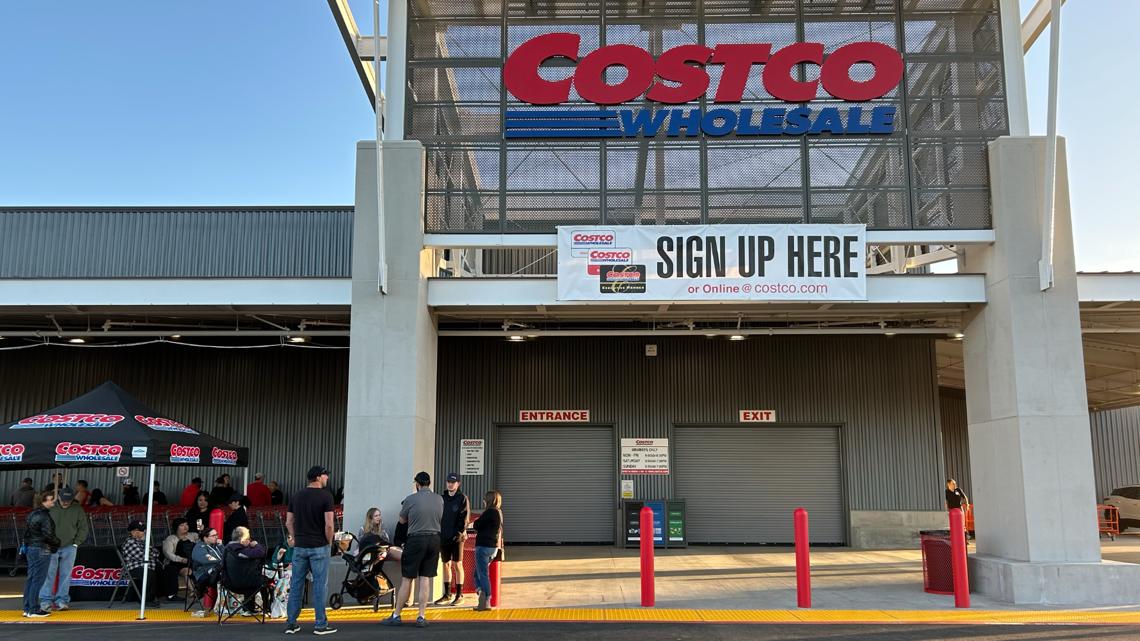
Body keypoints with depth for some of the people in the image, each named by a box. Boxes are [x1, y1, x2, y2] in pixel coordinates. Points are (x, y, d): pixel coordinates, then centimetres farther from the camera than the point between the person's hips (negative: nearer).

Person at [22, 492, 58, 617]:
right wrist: (58, 542, -2)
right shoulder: (45, 516, -15)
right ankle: (34, 610, -5)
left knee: (31, 579, 13)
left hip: (30, 549, 10)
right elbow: (48, 535, -18)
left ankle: (27, 608, 17)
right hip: (41, 550, -10)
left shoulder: (33, 514, 14)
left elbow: (27, 532, 19)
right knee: (38, 580, -6)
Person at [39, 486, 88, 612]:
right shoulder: (51, 508, -1)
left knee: (65, 575, 4)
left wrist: (76, 542, 0)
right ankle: (46, 601, 2)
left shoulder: (78, 509, 3)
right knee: (49, 574, -3)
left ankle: (62, 600, 11)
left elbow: (83, 528, 8)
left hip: (69, 547, 1)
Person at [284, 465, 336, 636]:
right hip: (319, 547, -5)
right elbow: (328, 524, -14)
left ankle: (291, 623, 15)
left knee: (296, 584, 10)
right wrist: (329, 543, 0)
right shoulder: (325, 496, -10)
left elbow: (289, 522, 9)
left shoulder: (297, 496, 7)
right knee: (320, 585, 1)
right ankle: (321, 624, 5)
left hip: (299, 547, 5)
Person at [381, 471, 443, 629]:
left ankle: (396, 616, 13)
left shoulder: (411, 499, -8)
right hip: (434, 540, 3)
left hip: (416, 539, -3)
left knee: (407, 578, 5)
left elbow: (402, 520, 7)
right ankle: (421, 617, 7)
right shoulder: (439, 499, 3)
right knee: (425, 579, 6)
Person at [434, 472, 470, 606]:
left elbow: (464, 517, -9)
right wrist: (438, 532, 3)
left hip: (457, 538, -5)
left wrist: (460, 532, -17)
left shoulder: (462, 498, -2)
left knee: (457, 565, -1)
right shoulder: (442, 498, 12)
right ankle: (447, 594, 19)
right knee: (446, 565, 10)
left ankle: (459, 595, 6)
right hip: (443, 537, 5)